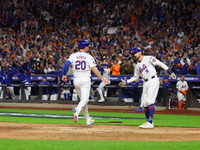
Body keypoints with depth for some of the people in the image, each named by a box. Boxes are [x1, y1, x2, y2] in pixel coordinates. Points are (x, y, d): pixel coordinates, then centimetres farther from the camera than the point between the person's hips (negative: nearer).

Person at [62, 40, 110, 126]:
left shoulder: (73, 55, 7)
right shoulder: (88, 57, -2)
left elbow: (66, 64, -7)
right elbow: (94, 68, -12)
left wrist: (64, 75, 3)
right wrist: (102, 78, -10)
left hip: (76, 80, 4)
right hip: (85, 79, -4)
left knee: (83, 99, 15)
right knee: (84, 99, -10)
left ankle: (88, 120, 17)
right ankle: (77, 110, -42)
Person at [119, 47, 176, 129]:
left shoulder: (148, 58, -4)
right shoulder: (137, 65, 19)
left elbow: (160, 64, -10)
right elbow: (136, 77, 28)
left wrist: (169, 71, -20)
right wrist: (126, 82, 18)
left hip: (153, 80, -8)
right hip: (145, 83, 8)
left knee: (150, 101, -16)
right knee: (144, 103, 6)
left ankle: (150, 123, -19)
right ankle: (148, 122, 17)